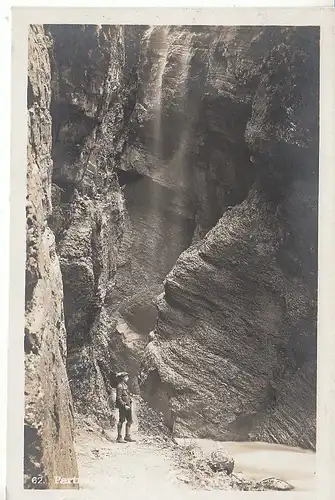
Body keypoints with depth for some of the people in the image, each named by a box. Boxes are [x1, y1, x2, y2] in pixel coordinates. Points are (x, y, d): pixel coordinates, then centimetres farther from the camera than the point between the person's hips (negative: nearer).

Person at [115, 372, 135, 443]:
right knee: (121, 421, -2)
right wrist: (124, 405, -21)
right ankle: (119, 437, 6)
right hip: (122, 406, -9)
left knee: (130, 421, 9)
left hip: (128, 406, 9)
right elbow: (118, 398, -18)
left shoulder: (125, 385, 15)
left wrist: (130, 404, 16)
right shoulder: (120, 386, -14)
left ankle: (127, 436, 17)